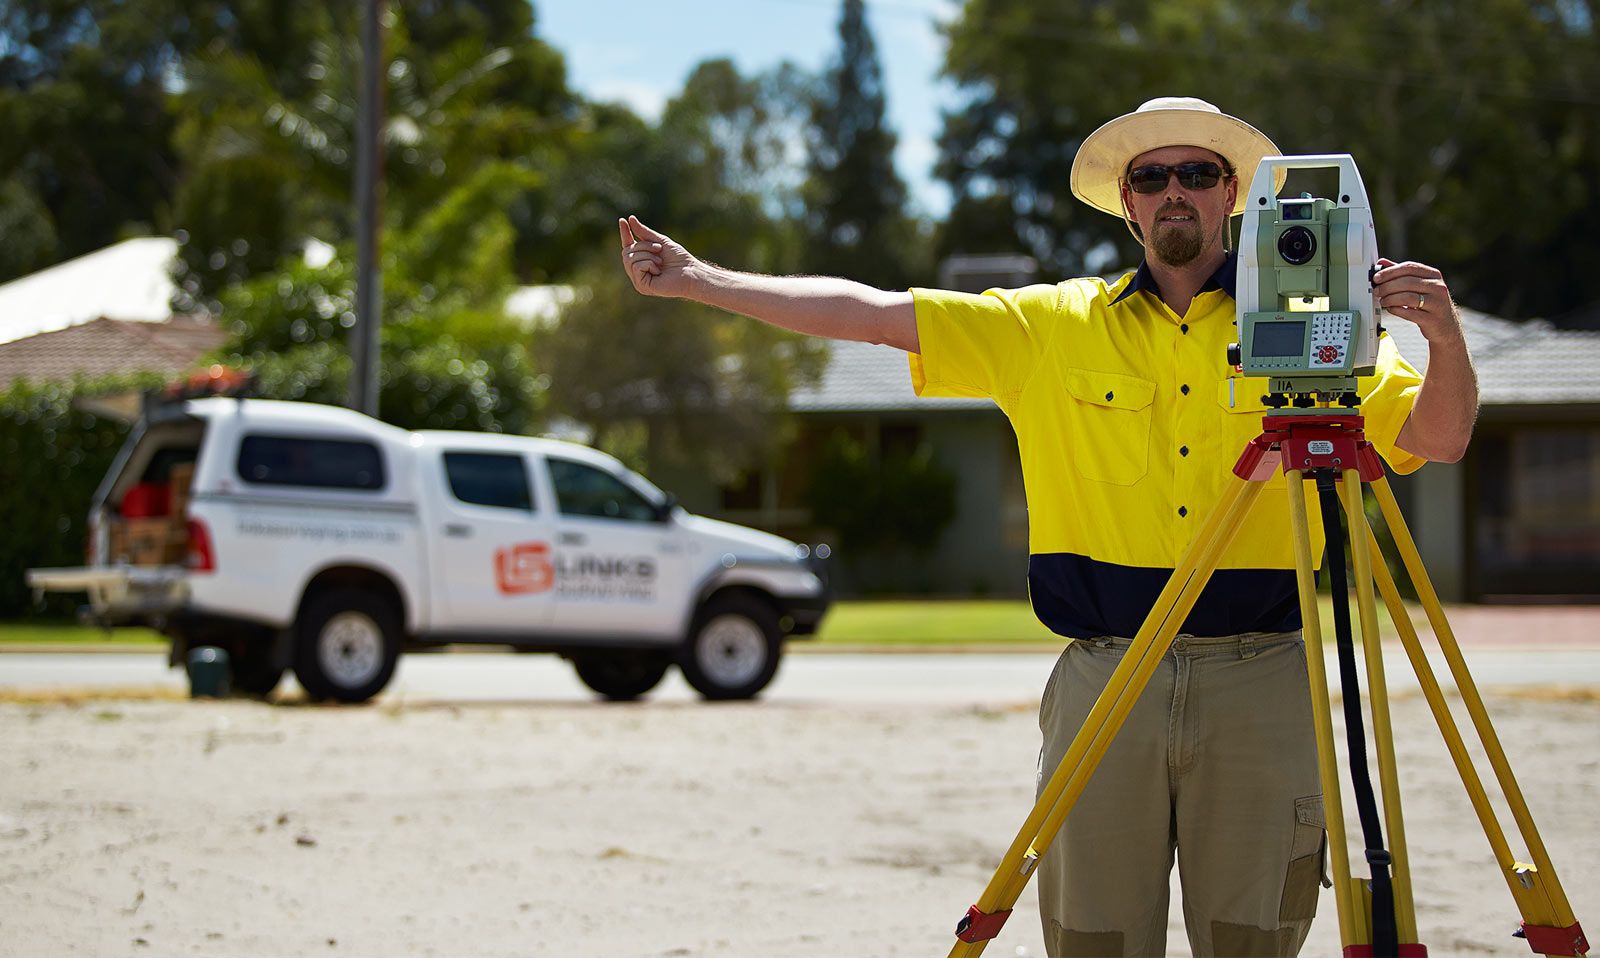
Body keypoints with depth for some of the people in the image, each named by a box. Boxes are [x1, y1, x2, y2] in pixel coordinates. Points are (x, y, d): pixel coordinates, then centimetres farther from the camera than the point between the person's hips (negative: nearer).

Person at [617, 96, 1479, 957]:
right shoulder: (1054, 328, 9)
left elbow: (1437, 439, 1)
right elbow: (870, 314, 8)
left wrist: (1443, 336, -20)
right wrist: (698, 280, 4)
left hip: (1258, 686, -1)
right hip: (1102, 682, 1)